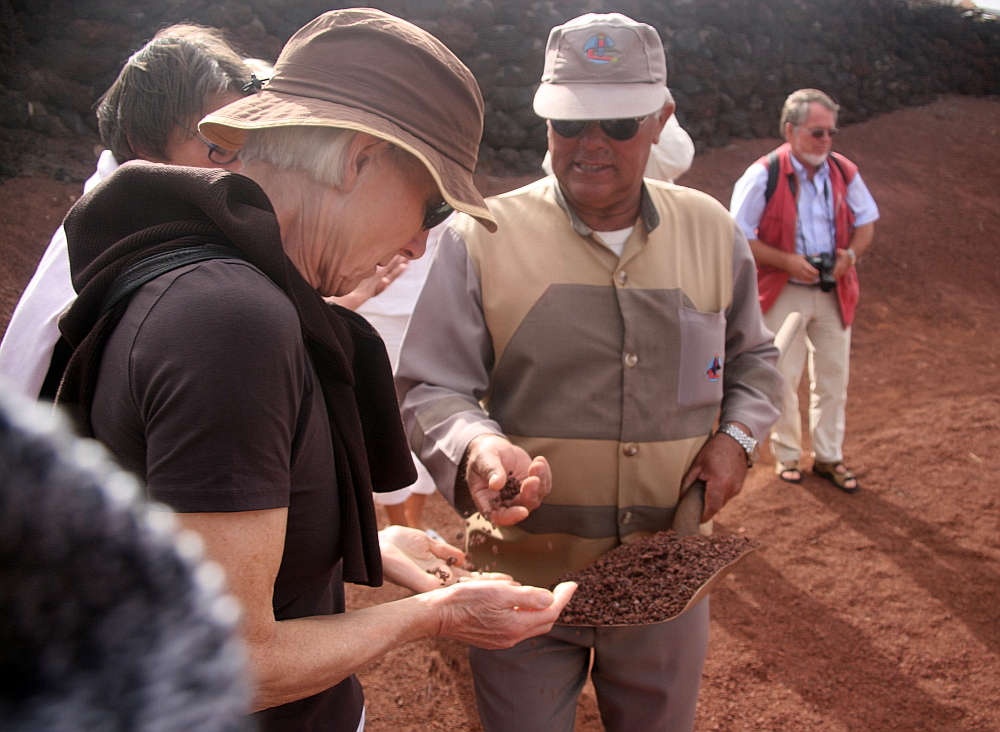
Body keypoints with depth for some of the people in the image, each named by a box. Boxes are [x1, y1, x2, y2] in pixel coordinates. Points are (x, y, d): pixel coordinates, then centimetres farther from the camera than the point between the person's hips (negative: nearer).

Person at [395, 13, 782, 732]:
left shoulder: (712, 231, 2)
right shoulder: (481, 238, -10)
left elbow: (751, 357, 18)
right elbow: (429, 391, -9)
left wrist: (738, 436, -1)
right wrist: (475, 448, -30)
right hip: (524, 576, -3)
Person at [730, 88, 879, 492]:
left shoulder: (844, 172, 0)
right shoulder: (764, 175, -13)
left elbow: (866, 221, 12)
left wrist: (851, 253, -9)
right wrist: (787, 261, -20)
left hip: (834, 292, 4)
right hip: (784, 293, -4)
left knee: (833, 378, 12)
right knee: (783, 380, 7)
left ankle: (828, 456, 28)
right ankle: (787, 454, 27)